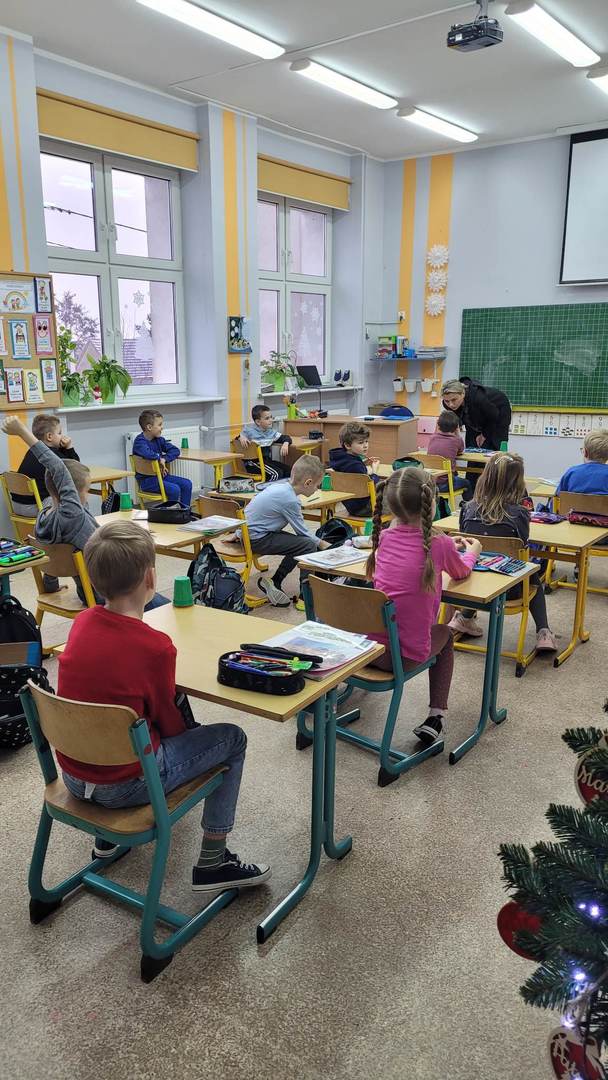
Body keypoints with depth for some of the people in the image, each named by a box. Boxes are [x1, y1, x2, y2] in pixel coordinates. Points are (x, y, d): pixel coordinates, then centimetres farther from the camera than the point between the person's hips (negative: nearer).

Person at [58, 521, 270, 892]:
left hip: (72, 776, 7)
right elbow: (168, 722, -8)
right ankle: (212, 864, 15)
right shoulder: (155, 646, -23)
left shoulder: (83, 622, -5)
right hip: (122, 785, -7)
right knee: (232, 738, 8)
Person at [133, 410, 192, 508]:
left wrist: (164, 459, -13)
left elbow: (175, 450, 5)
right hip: (147, 480, -8)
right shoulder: (139, 442, -14)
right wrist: (159, 458, -18)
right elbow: (147, 454, -37)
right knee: (174, 489, -26)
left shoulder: (159, 439, 9)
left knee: (187, 484, -5)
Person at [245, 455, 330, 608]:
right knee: (309, 545, -14)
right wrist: (322, 543, 6)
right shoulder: (290, 500, -20)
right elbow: (302, 532, -9)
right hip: (256, 540, -10)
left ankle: (274, 582, 17)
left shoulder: (281, 485, 7)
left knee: (298, 544, 14)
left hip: (247, 531, 10)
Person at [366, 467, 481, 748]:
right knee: (445, 635, 30)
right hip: (408, 654, -3)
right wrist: (471, 553, 33)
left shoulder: (383, 537, 1)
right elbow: (461, 572, 12)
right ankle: (435, 717, 25)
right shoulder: (440, 544, -11)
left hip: (368, 645, 4)